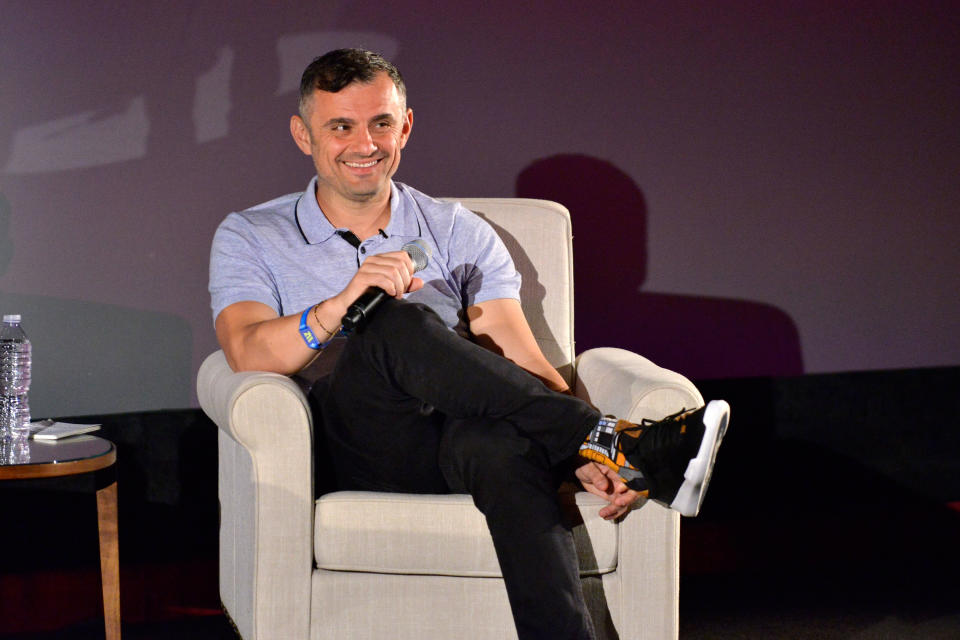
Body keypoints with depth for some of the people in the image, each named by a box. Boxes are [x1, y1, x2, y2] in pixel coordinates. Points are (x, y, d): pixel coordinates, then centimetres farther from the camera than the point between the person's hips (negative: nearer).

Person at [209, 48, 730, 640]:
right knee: (395, 324, -33)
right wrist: (341, 305, -24)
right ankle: (626, 443, -34)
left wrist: (587, 456, -12)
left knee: (500, 442, -38)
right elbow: (249, 354, -5)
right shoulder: (249, 238, 14)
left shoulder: (460, 234, 19)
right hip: (360, 452, -1)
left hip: (466, 441, 1)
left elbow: (522, 361, 7)